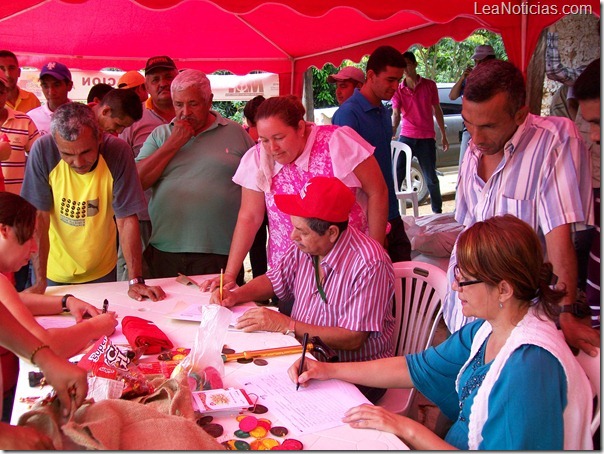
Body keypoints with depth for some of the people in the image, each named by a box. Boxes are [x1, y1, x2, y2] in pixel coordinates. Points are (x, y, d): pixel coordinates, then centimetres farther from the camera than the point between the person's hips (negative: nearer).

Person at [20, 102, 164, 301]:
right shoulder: (43, 151, -20)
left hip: (102, 272, 0)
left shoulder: (117, 152, -21)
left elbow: (126, 219, -18)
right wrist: (40, 281, -19)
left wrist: (136, 280, -23)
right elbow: (39, 218, -17)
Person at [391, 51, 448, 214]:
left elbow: (437, 110, 10)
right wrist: (392, 131, -30)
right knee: (396, 176, -7)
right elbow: (396, 114, -9)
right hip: (405, 137, 1)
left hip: (427, 139, 0)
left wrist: (444, 135, 11)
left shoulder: (429, 85, 3)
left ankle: (437, 211, 23)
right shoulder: (398, 90, 3)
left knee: (431, 179, 6)